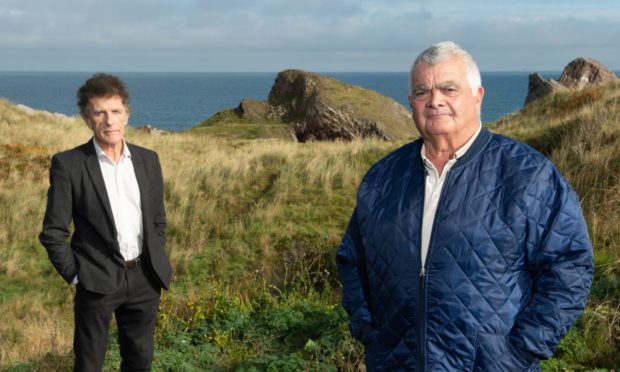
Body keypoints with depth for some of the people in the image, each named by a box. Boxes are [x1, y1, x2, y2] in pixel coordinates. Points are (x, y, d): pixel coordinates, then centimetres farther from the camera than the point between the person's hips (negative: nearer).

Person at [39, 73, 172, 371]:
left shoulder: (148, 160, 4)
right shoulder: (68, 164, -10)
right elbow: (53, 232, -7)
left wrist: (155, 265, 9)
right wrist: (75, 276, -8)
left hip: (144, 279, 4)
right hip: (96, 282, -4)